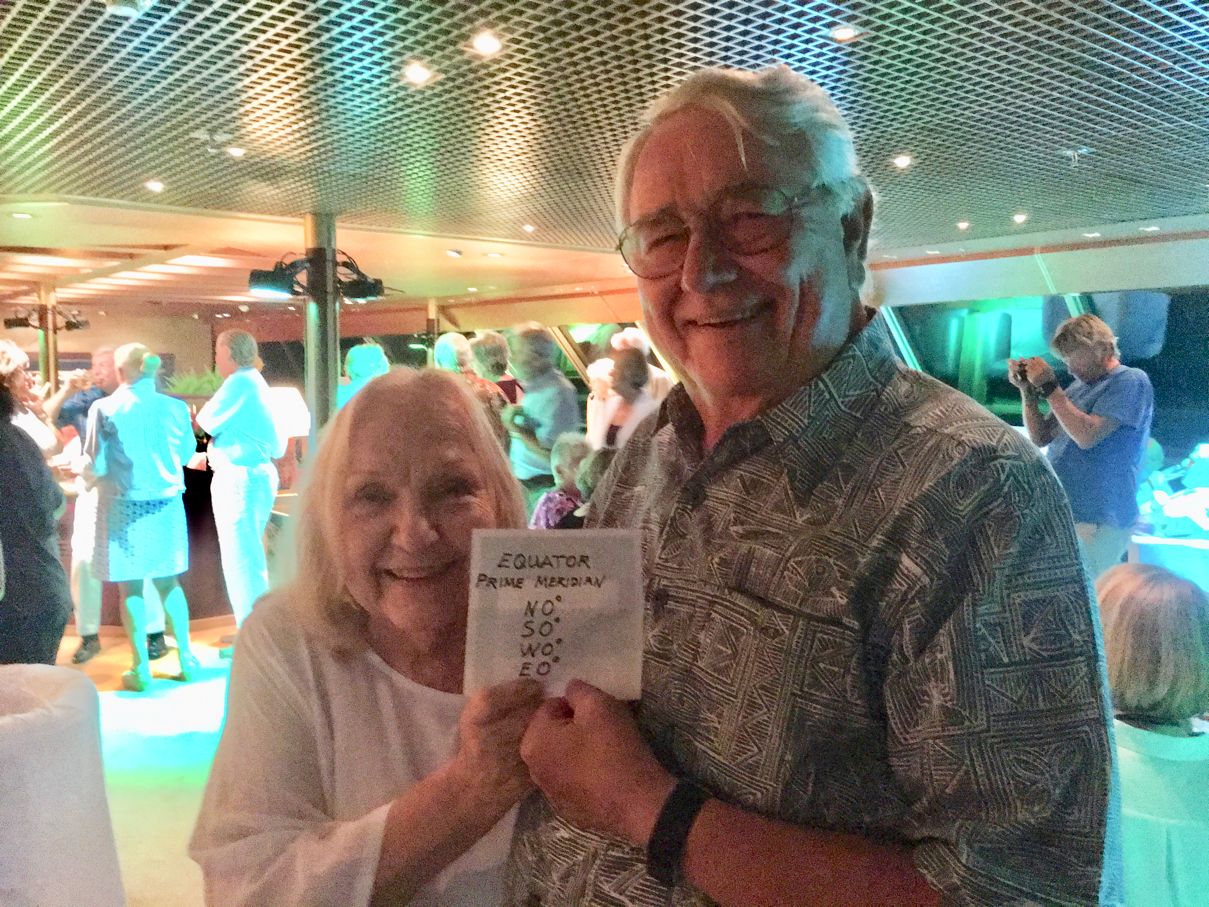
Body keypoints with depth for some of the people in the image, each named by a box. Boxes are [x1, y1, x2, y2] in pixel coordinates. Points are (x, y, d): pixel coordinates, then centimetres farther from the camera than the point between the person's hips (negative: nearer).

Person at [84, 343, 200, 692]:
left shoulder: (104, 408, -10)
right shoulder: (176, 408, -3)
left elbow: (95, 466, -9)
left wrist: (86, 475, 14)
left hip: (124, 505, -2)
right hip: (166, 504, 3)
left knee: (131, 587, 7)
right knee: (168, 581, 15)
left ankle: (140, 668, 12)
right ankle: (185, 657, 18)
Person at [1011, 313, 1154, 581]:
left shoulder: (1131, 381, -5)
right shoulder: (1079, 385, 19)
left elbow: (1087, 436, -18)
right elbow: (1041, 437, 17)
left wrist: (1049, 387, -14)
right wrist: (1027, 391, 4)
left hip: (1096, 522, -8)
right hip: (1060, 514, 8)